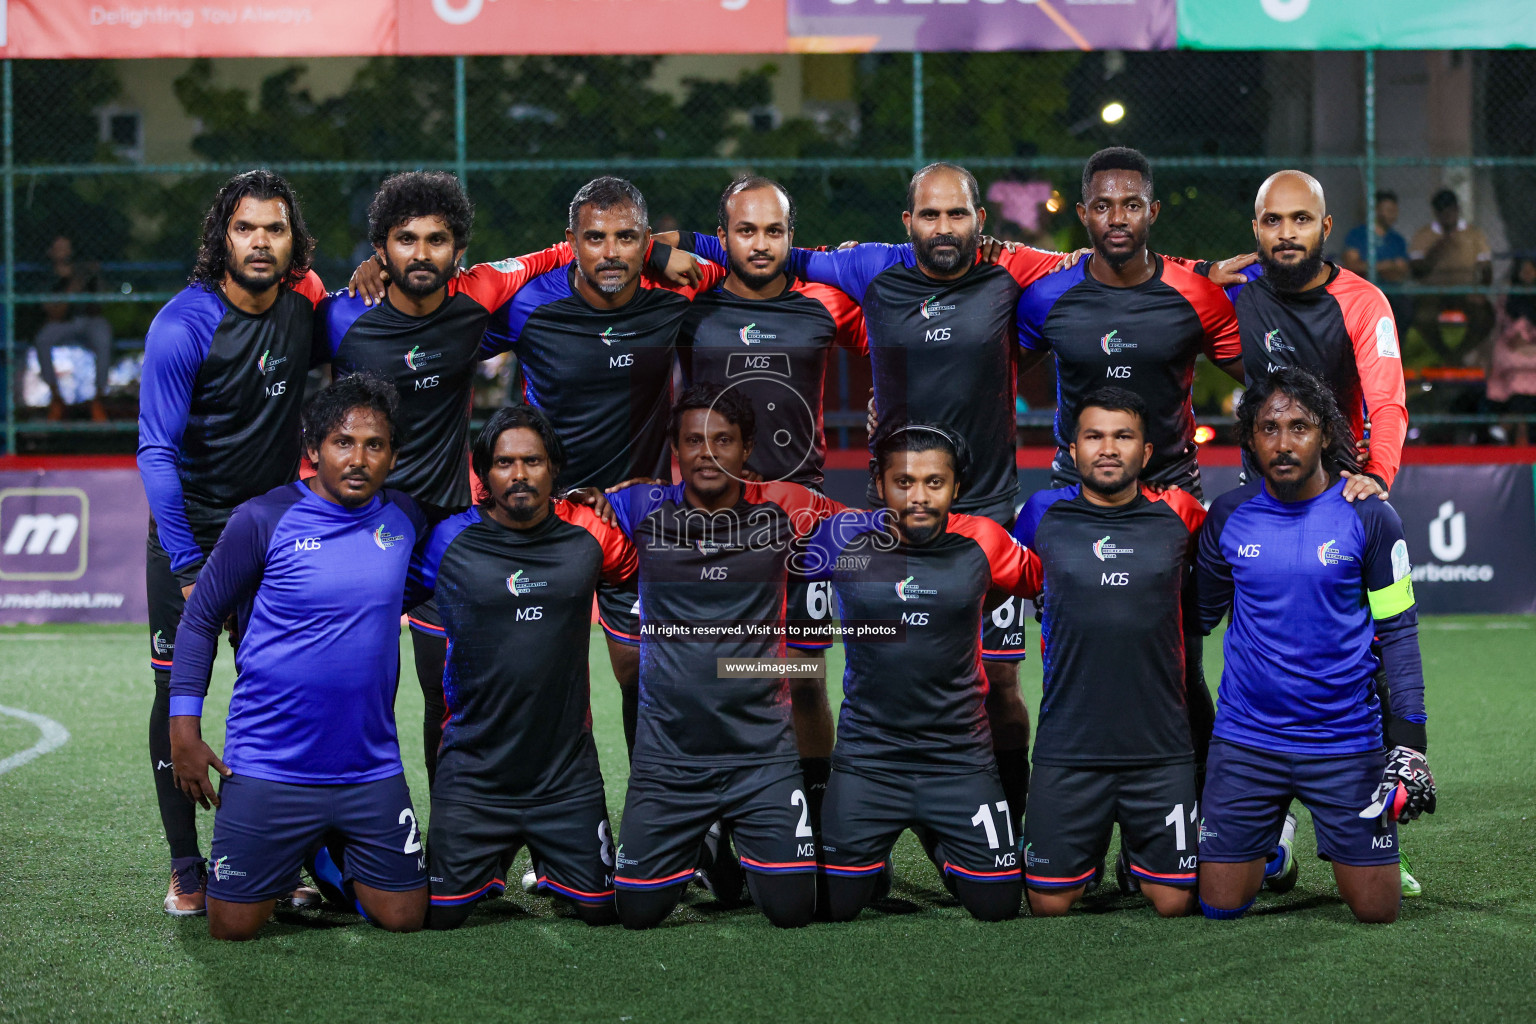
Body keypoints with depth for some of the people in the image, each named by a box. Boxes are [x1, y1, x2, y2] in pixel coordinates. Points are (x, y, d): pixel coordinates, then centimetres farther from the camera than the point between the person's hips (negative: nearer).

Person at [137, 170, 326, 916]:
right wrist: (187, 568, -24)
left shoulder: (303, 309, -3)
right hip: (190, 533, -4)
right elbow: (158, 452, -19)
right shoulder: (183, 326, -18)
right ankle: (186, 872, 5)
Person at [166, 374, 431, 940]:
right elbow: (200, 618, 0)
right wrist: (184, 728, -5)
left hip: (372, 769, 3)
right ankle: (287, 864, 33)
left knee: (403, 918, 3)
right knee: (233, 929, 0)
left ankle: (334, 864, 34)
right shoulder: (262, 520, -8)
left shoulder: (404, 518, 3)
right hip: (268, 768, -3)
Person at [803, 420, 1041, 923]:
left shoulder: (981, 542, -4)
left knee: (997, 905, 4)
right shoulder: (844, 539, -8)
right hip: (866, 756, -1)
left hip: (961, 758, 1)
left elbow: (1035, 578, 17)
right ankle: (874, 859, 34)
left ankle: (941, 842, 36)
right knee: (833, 906, -1)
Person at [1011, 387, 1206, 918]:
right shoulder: (1043, 515, 2)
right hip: (1068, 749, 0)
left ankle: (1136, 862, 33)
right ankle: (1089, 854, 32)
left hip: (1163, 749, 0)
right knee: (1050, 904, 1)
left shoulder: (1177, 515, 2)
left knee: (1172, 902, 1)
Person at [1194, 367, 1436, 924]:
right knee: (1221, 906, 3)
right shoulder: (1228, 515, 0)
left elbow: (1397, 632, -2)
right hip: (1246, 738, 2)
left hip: (1346, 740, -1)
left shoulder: (1369, 518, -6)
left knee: (1376, 910, 2)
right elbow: (1200, 615, 14)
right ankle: (1270, 839, 35)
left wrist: (1408, 741, -8)